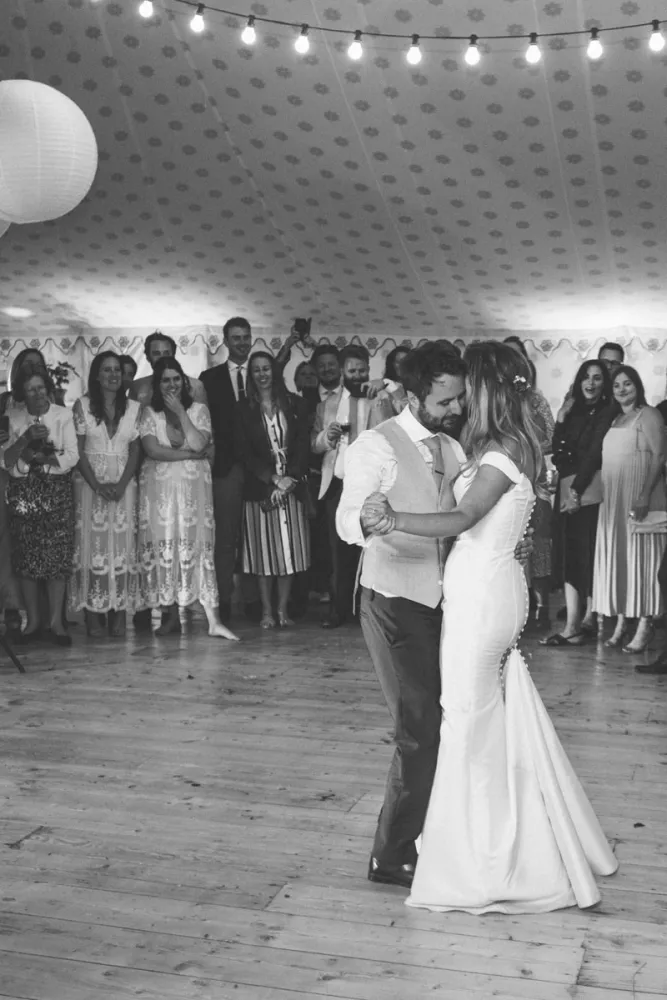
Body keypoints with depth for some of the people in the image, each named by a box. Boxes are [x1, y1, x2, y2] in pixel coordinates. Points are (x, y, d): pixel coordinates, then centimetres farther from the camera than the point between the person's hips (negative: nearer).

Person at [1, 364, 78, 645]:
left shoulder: (63, 415, 0)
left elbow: (72, 456, -6)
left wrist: (40, 458, -14)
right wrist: (26, 438, -16)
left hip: (57, 492, -2)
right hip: (23, 492, 2)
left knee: (57, 555, -4)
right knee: (26, 556, 2)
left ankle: (56, 620, 2)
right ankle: (33, 620, 11)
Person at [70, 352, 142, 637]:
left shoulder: (134, 407, 6)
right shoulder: (82, 405, 2)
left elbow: (135, 451, 4)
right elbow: (78, 450, -2)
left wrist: (121, 484, -10)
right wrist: (97, 485, -13)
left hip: (124, 483, 2)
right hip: (89, 482, -1)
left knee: (122, 544, -1)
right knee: (92, 543, -4)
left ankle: (119, 612, 3)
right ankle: (94, 613, -1)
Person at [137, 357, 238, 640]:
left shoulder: (198, 410, 6)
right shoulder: (149, 413, 5)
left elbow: (199, 444, -11)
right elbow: (152, 449, -10)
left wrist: (180, 412, -11)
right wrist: (190, 454, -9)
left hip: (194, 488, -1)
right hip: (159, 487, 1)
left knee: (199, 546, -7)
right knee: (164, 548, 0)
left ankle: (213, 620, -10)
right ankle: (172, 615, 11)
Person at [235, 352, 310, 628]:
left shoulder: (294, 404, 7)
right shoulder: (243, 409, 4)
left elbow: (303, 445, 2)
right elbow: (244, 451, -3)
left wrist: (290, 478, -12)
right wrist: (273, 478, -13)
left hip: (292, 485, 1)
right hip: (259, 486, -1)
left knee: (290, 548, 2)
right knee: (264, 548, 1)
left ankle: (283, 609, 9)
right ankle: (267, 611, 8)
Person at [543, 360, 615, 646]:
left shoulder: (607, 413, -3)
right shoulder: (573, 411, 14)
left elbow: (595, 453, -11)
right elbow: (558, 454, 9)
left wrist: (577, 489, -15)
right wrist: (560, 421, -3)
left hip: (590, 491, -6)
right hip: (567, 491, 6)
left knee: (589, 555, -2)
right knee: (567, 556, 3)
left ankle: (589, 618, 9)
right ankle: (572, 625, 5)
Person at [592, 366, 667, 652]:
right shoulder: (615, 420, 17)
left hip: (639, 500, -7)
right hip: (613, 500, 7)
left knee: (640, 559, -5)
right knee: (616, 560, 6)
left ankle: (643, 628, -2)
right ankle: (620, 625, 11)